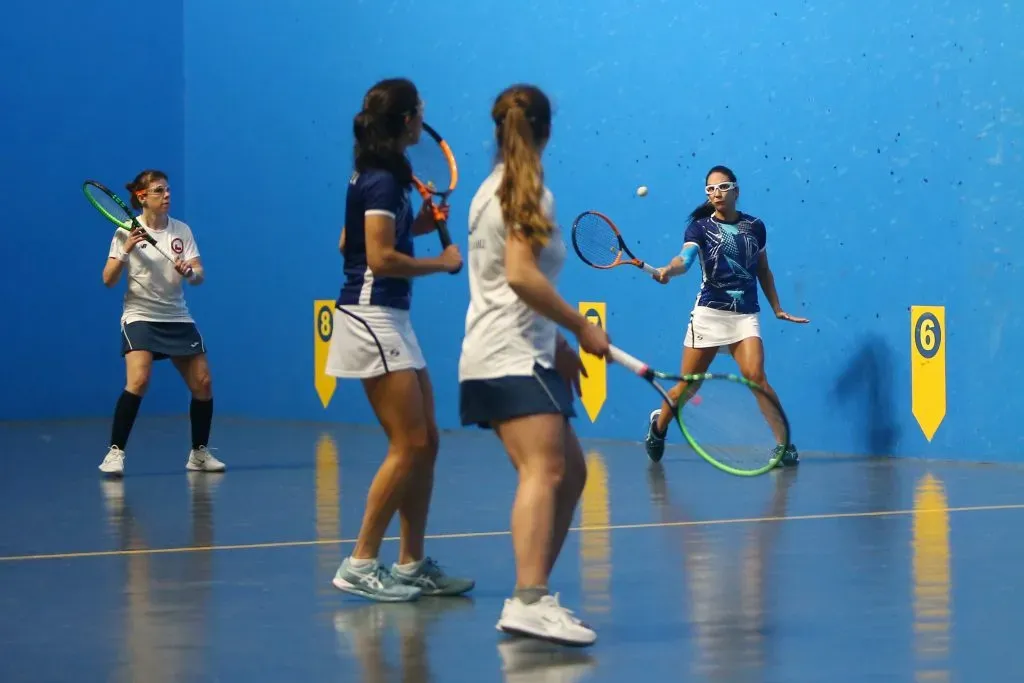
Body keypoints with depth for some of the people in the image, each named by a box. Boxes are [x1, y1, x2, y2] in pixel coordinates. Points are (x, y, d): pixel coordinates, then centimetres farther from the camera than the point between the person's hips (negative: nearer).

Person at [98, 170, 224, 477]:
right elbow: (108, 280, -12)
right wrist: (126, 250, -28)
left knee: (203, 384, 0)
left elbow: (199, 276, -4)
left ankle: (199, 453, 17)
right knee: (138, 381, -25)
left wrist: (189, 271, -27)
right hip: (140, 316, -4)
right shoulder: (127, 232, -7)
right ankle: (115, 453, -19)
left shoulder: (182, 230, 2)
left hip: (177, 317, 4)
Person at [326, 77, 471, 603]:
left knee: (425, 443, 9)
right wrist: (442, 263, -9)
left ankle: (412, 564, 12)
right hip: (372, 317, -10)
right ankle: (360, 564, -7)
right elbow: (382, 259, -21)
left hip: (391, 321, 10)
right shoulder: (382, 180, -15)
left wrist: (415, 225, 14)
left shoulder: (376, 177, 14)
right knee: (409, 445, -10)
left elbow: (351, 241, 21)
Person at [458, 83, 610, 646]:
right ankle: (529, 601, -40)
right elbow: (521, 276, -19)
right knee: (545, 469, -24)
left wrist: (556, 343, 25)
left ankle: (533, 596, 11)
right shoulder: (529, 192, -7)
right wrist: (581, 327, -13)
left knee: (570, 471, 12)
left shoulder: (495, 189, 20)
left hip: (517, 354, 10)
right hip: (513, 359, -10)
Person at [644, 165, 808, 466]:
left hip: (745, 316, 1)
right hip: (709, 314, -1)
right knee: (687, 386, 6)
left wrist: (777, 308, 18)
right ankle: (658, 426, 35)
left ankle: (784, 444, -14)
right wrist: (668, 270, -42)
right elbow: (685, 258, -20)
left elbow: (763, 270, 19)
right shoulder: (700, 227, -1)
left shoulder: (755, 226, 7)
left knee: (756, 376, -20)